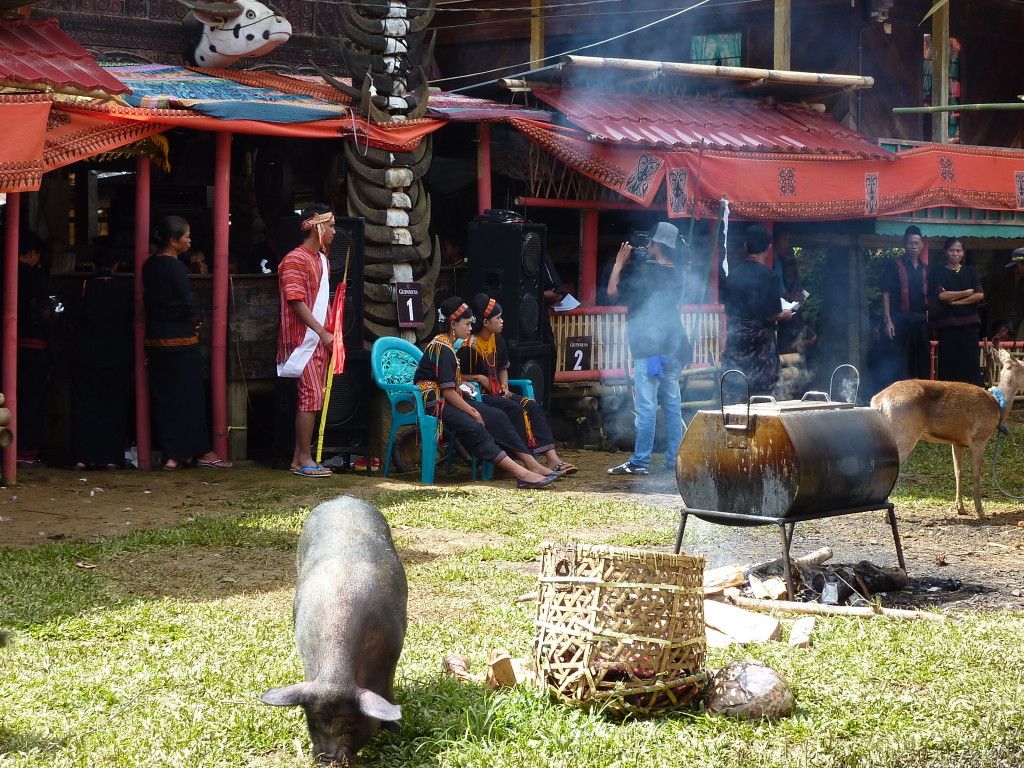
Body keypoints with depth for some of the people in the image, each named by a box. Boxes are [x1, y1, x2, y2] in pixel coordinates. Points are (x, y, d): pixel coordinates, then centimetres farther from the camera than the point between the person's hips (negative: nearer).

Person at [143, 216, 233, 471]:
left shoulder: (150, 265, 8)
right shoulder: (174, 267, -15)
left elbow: (149, 300, 13)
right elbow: (188, 304, -18)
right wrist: (195, 322, 2)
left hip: (156, 340, 7)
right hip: (181, 340, -7)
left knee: (163, 397, 8)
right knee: (189, 396, 1)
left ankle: (171, 455, 9)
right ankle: (201, 452, 7)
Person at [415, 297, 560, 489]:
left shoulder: (445, 345, 17)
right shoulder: (442, 348, -16)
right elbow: (447, 392, -21)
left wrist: (462, 385, 4)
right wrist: (473, 412, -15)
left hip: (447, 401, 11)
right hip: (434, 403, -11)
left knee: (497, 416, 0)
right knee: (473, 427, -31)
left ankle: (532, 465, -5)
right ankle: (521, 473, -42)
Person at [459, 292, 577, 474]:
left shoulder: (497, 340, 10)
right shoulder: (469, 345, -14)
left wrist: (504, 388, 6)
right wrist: (479, 378, -16)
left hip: (495, 393, 8)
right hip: (476, 396, -8)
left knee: (532, 406, -12)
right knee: (514, 408, -29)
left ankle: (552, 458, -22)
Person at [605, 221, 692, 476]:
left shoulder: (644, 271, -12)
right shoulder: (676, 274, 10)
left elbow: (613, 292, -8)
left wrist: (619, 263, 2)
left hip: (648, 348, -7)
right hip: (673, 348, 7)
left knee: (646, 406, -7)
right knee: (672, 404, 10)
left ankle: (640, 462, -7)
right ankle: (674, 458, 13)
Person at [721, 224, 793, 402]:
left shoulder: (735, 272, 5)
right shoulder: (767, 275, -13)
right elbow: (770, 314, -16)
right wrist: (784, 315, 4)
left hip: (734, 339, 6)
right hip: (759, 339, -6)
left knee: (735, 393, 8)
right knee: (760, 393, 0)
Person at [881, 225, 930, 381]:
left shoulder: (926, 269, 14)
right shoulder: (894, 266, 0)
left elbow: (930, 296, 17)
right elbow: (886, 294, -5)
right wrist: (887, 321, -14)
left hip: (921, 320, 5)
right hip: (900, 319, -5)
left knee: (924, 362, 7)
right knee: (901, 362, -5)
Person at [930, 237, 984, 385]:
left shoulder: (970, 271, 13)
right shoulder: (939, 273, 7)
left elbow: (980, 295, 0)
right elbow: (941, 295, -10)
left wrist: (956, 301, -8)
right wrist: (967, 293, -4)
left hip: (969, 322, 2)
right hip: (948, 323, -2)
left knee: (970, 360, -2)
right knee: (949, 361, -4)